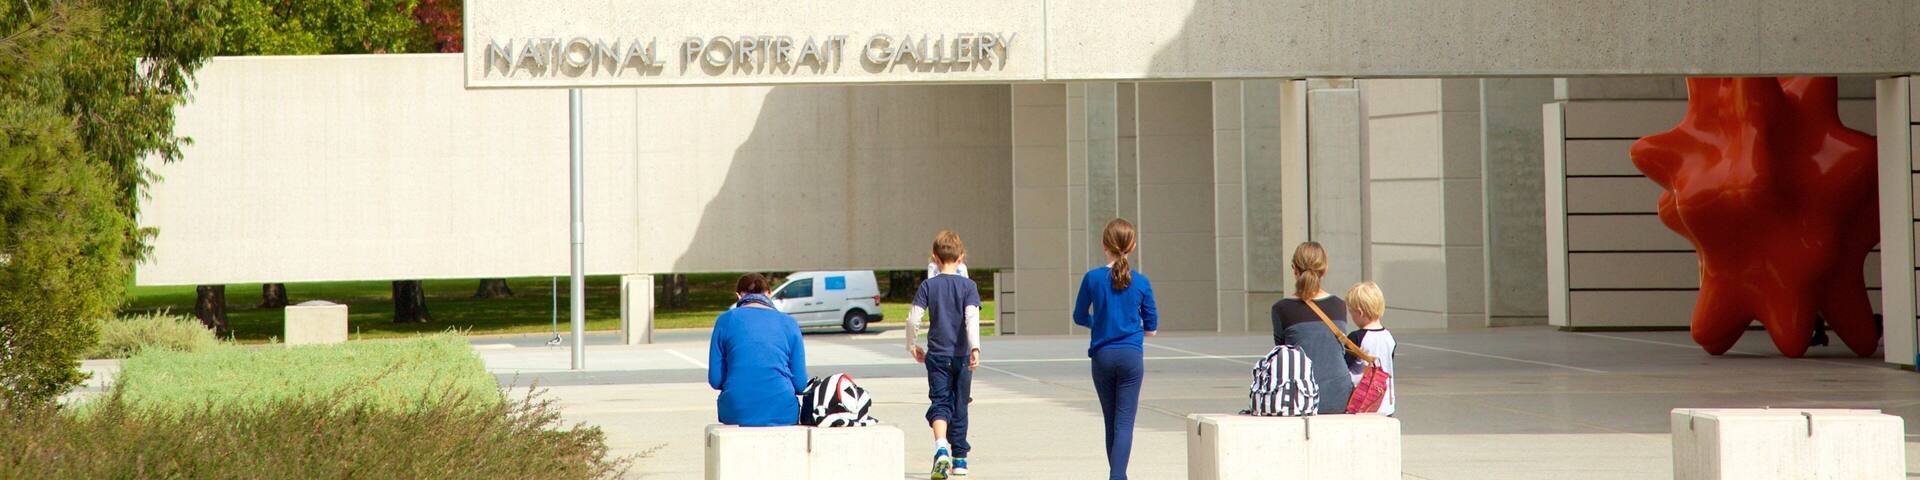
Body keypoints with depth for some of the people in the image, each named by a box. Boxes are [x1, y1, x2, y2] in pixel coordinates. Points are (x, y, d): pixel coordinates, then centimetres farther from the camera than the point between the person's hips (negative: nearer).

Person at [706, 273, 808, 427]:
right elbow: (801, 384, 5)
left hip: (736, 414, 0)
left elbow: (715, 380, 5)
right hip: (783, 414, 0)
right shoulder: (788, 323, 9)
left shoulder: (726, 320, 7)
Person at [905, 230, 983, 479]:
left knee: (939, 403, -3)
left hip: (937, 355, 0)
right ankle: (959, 459, 20)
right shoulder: (968, 286, -3)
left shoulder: (928, 285, -1)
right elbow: (972, 318, -16)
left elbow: (913, 318, -5)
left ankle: (941, 447, -30)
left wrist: (912, 346, 9)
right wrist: (974, 348, -22)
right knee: (959, 406, 12)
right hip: (961, 355, 0)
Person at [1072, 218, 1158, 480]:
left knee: (1111, 422, 15)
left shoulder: (1092, 278, -6)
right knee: (1125, 422, -4)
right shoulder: (1141, 282, -5)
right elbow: (1151, 327, 4)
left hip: (1102, 356, 1)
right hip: (1131, 356, -1)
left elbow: (1080, 317, 5)